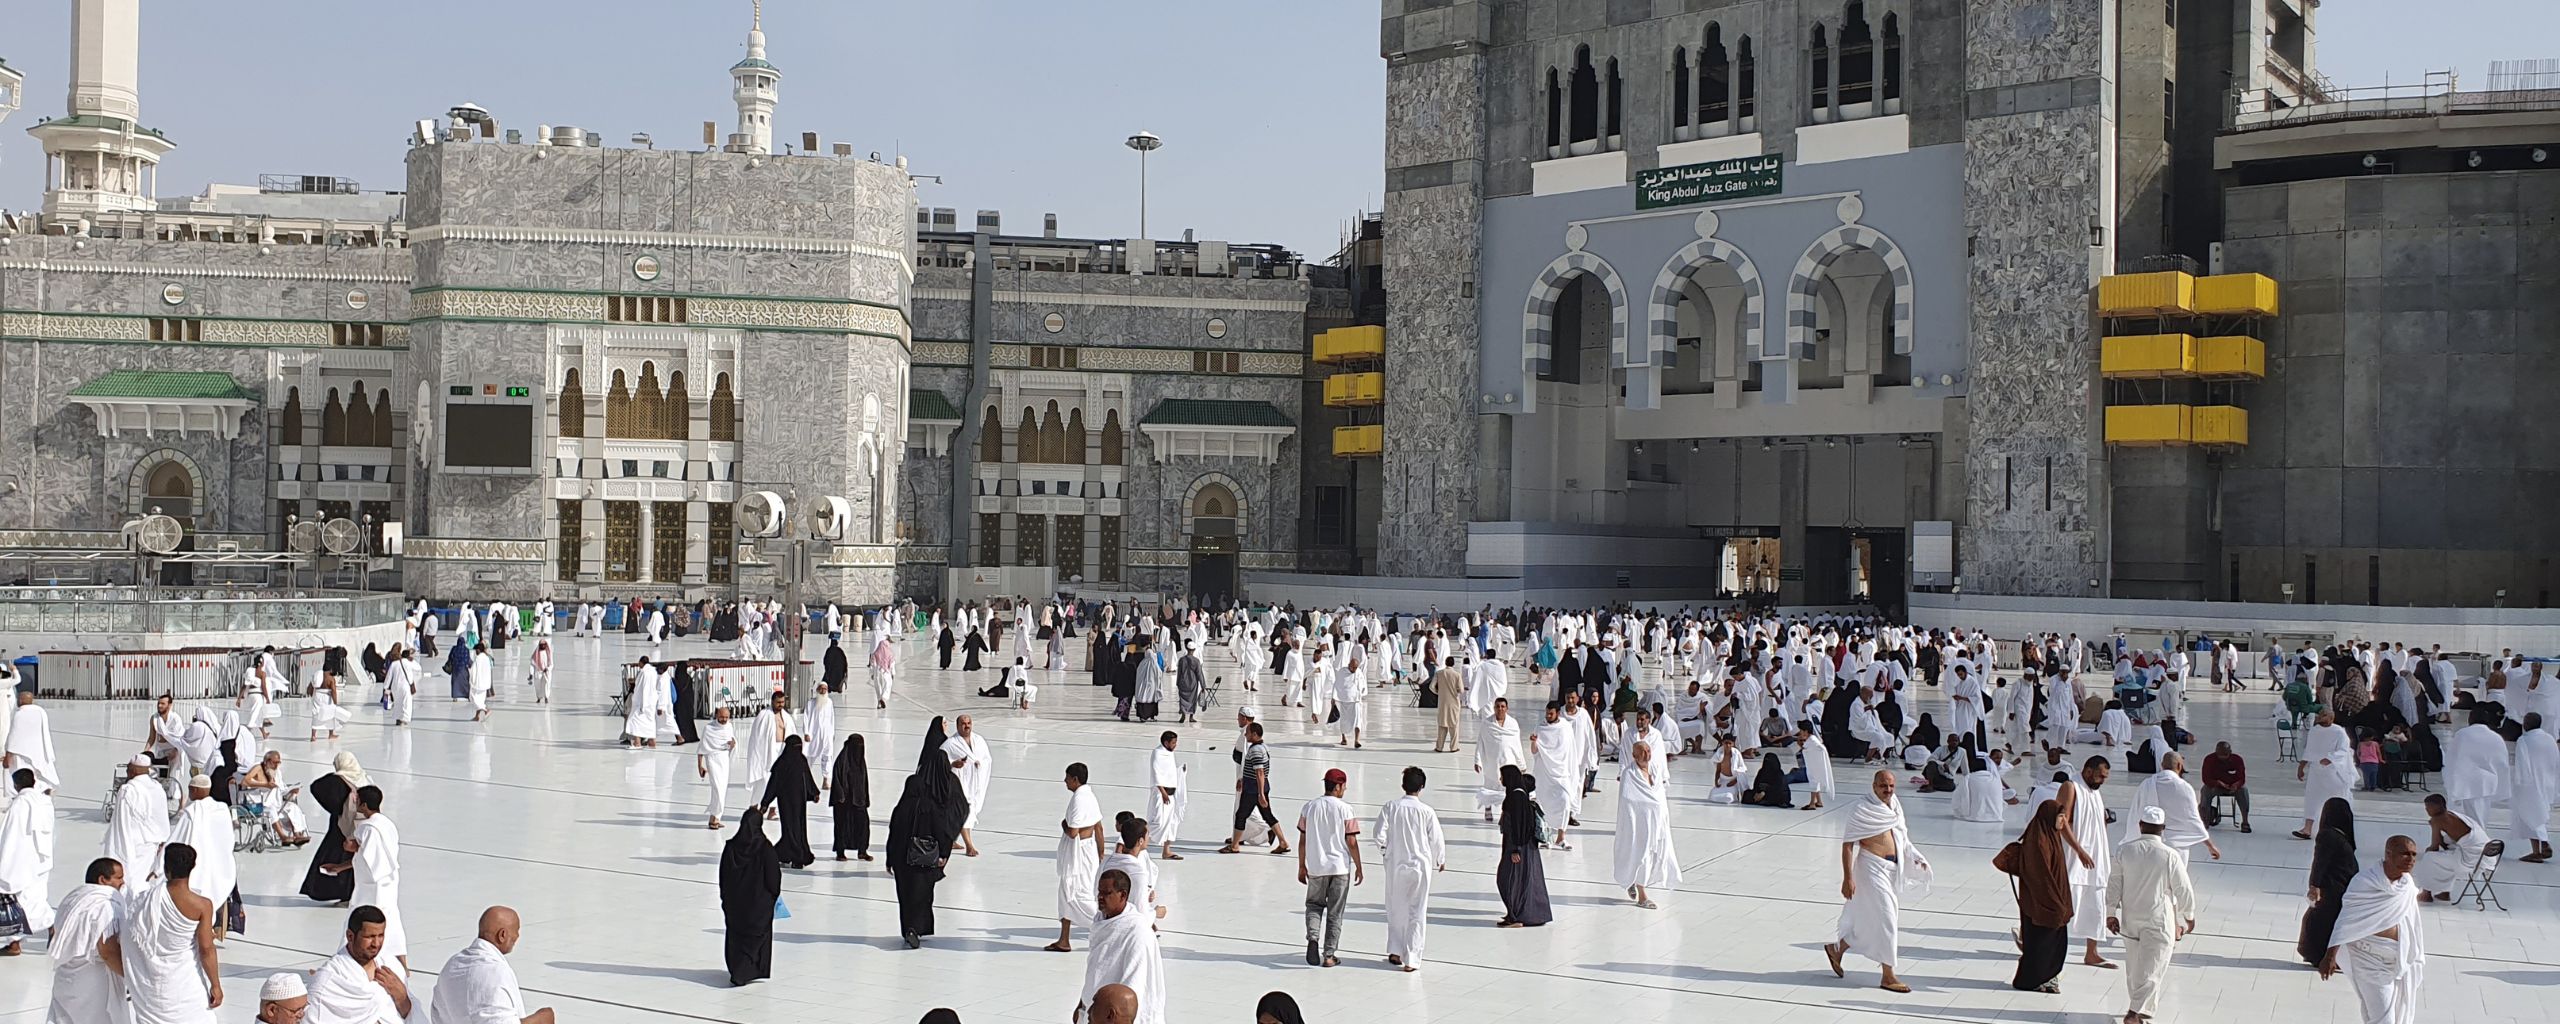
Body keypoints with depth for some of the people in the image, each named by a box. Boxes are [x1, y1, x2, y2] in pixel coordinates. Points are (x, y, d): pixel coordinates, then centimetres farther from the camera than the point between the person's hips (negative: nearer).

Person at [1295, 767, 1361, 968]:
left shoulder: (1309, 807, -1)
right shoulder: (1344, 809, -9)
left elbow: (1302, 840, 4)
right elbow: (1351, 842, -8)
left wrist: (1302, 867, 14)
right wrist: (1359, 868, 4)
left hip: (1316, 868, 2)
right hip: (1340, 868, -2)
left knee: (1314, 905, 19)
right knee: (1335, 913, 8)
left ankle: (1313, 937, -7)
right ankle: (1329, 955, 10)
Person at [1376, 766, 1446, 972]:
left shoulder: (1390, 807, -7)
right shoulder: (1426, 811, -11)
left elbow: (1380, 835, -8)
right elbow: (1437, 840, -5)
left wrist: (1383, 856, 12)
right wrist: (1441, 861, 14)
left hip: (1395, 865, 2)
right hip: (1420, 865, -2)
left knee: (1395, 910, 19)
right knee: (1416, 913, 5)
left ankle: (1395, 951, 24)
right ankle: (1411, 959, 3)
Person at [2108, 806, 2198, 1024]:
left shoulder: (2124, 850, -5)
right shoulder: (2170, 856, -14)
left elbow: (2114, 884, 0)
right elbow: (2183, 890, -6)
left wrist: (2111, 913, 11)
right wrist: (2189, 916, 11)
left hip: (2130, 919, 4)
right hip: (2159, 920, -4)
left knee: (2134, 965, 19)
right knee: (2152, 967, 1)